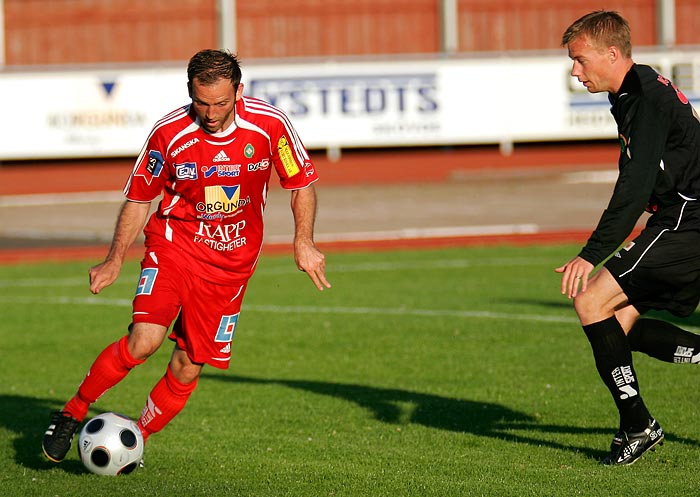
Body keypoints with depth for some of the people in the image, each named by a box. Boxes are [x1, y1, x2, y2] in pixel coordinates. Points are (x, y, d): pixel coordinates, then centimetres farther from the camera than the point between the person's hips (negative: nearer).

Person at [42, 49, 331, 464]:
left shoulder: (270, 125, -12)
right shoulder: (169, 133, -13)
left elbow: (302, 183, 2)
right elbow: (139, 199, 2)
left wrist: (304, 243, -10)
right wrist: (115, 261, -2)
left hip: (232, 261, 2)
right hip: (175, 241, -2)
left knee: (188, 367, -2)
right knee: (144, 340, -22)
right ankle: (72, 414, -4)